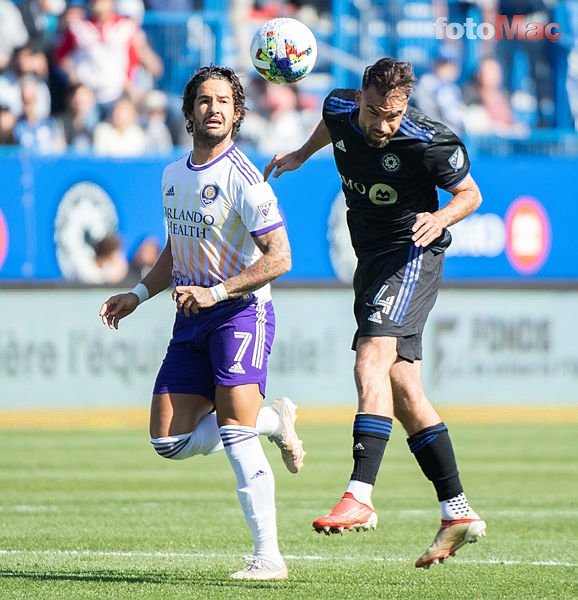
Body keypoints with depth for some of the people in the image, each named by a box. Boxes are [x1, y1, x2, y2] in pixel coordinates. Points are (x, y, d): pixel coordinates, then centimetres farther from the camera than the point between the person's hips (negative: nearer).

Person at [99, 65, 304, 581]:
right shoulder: (174, 175, 12)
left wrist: (216, 292, -23)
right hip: (191, 322, 8)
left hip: (241, 311, -8)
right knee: (170, 442, 1)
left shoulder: (243, 179, -12)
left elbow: (279, 258, -17)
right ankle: (272, 420, 21)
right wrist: (137, 296, 15)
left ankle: (268, 557, -15)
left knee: (235, 433, -19)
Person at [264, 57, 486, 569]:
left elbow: (470, 193, -5)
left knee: (372, 362, -25)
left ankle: (360, 498, -35)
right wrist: (301, 155, 31)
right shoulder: (341, 109, -4)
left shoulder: (431, 142, -21)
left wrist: (442, 217, -24)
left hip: (412, 254, -7)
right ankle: (458, 512, 11)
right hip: (372, 256, 7)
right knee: (402, 387, 6)